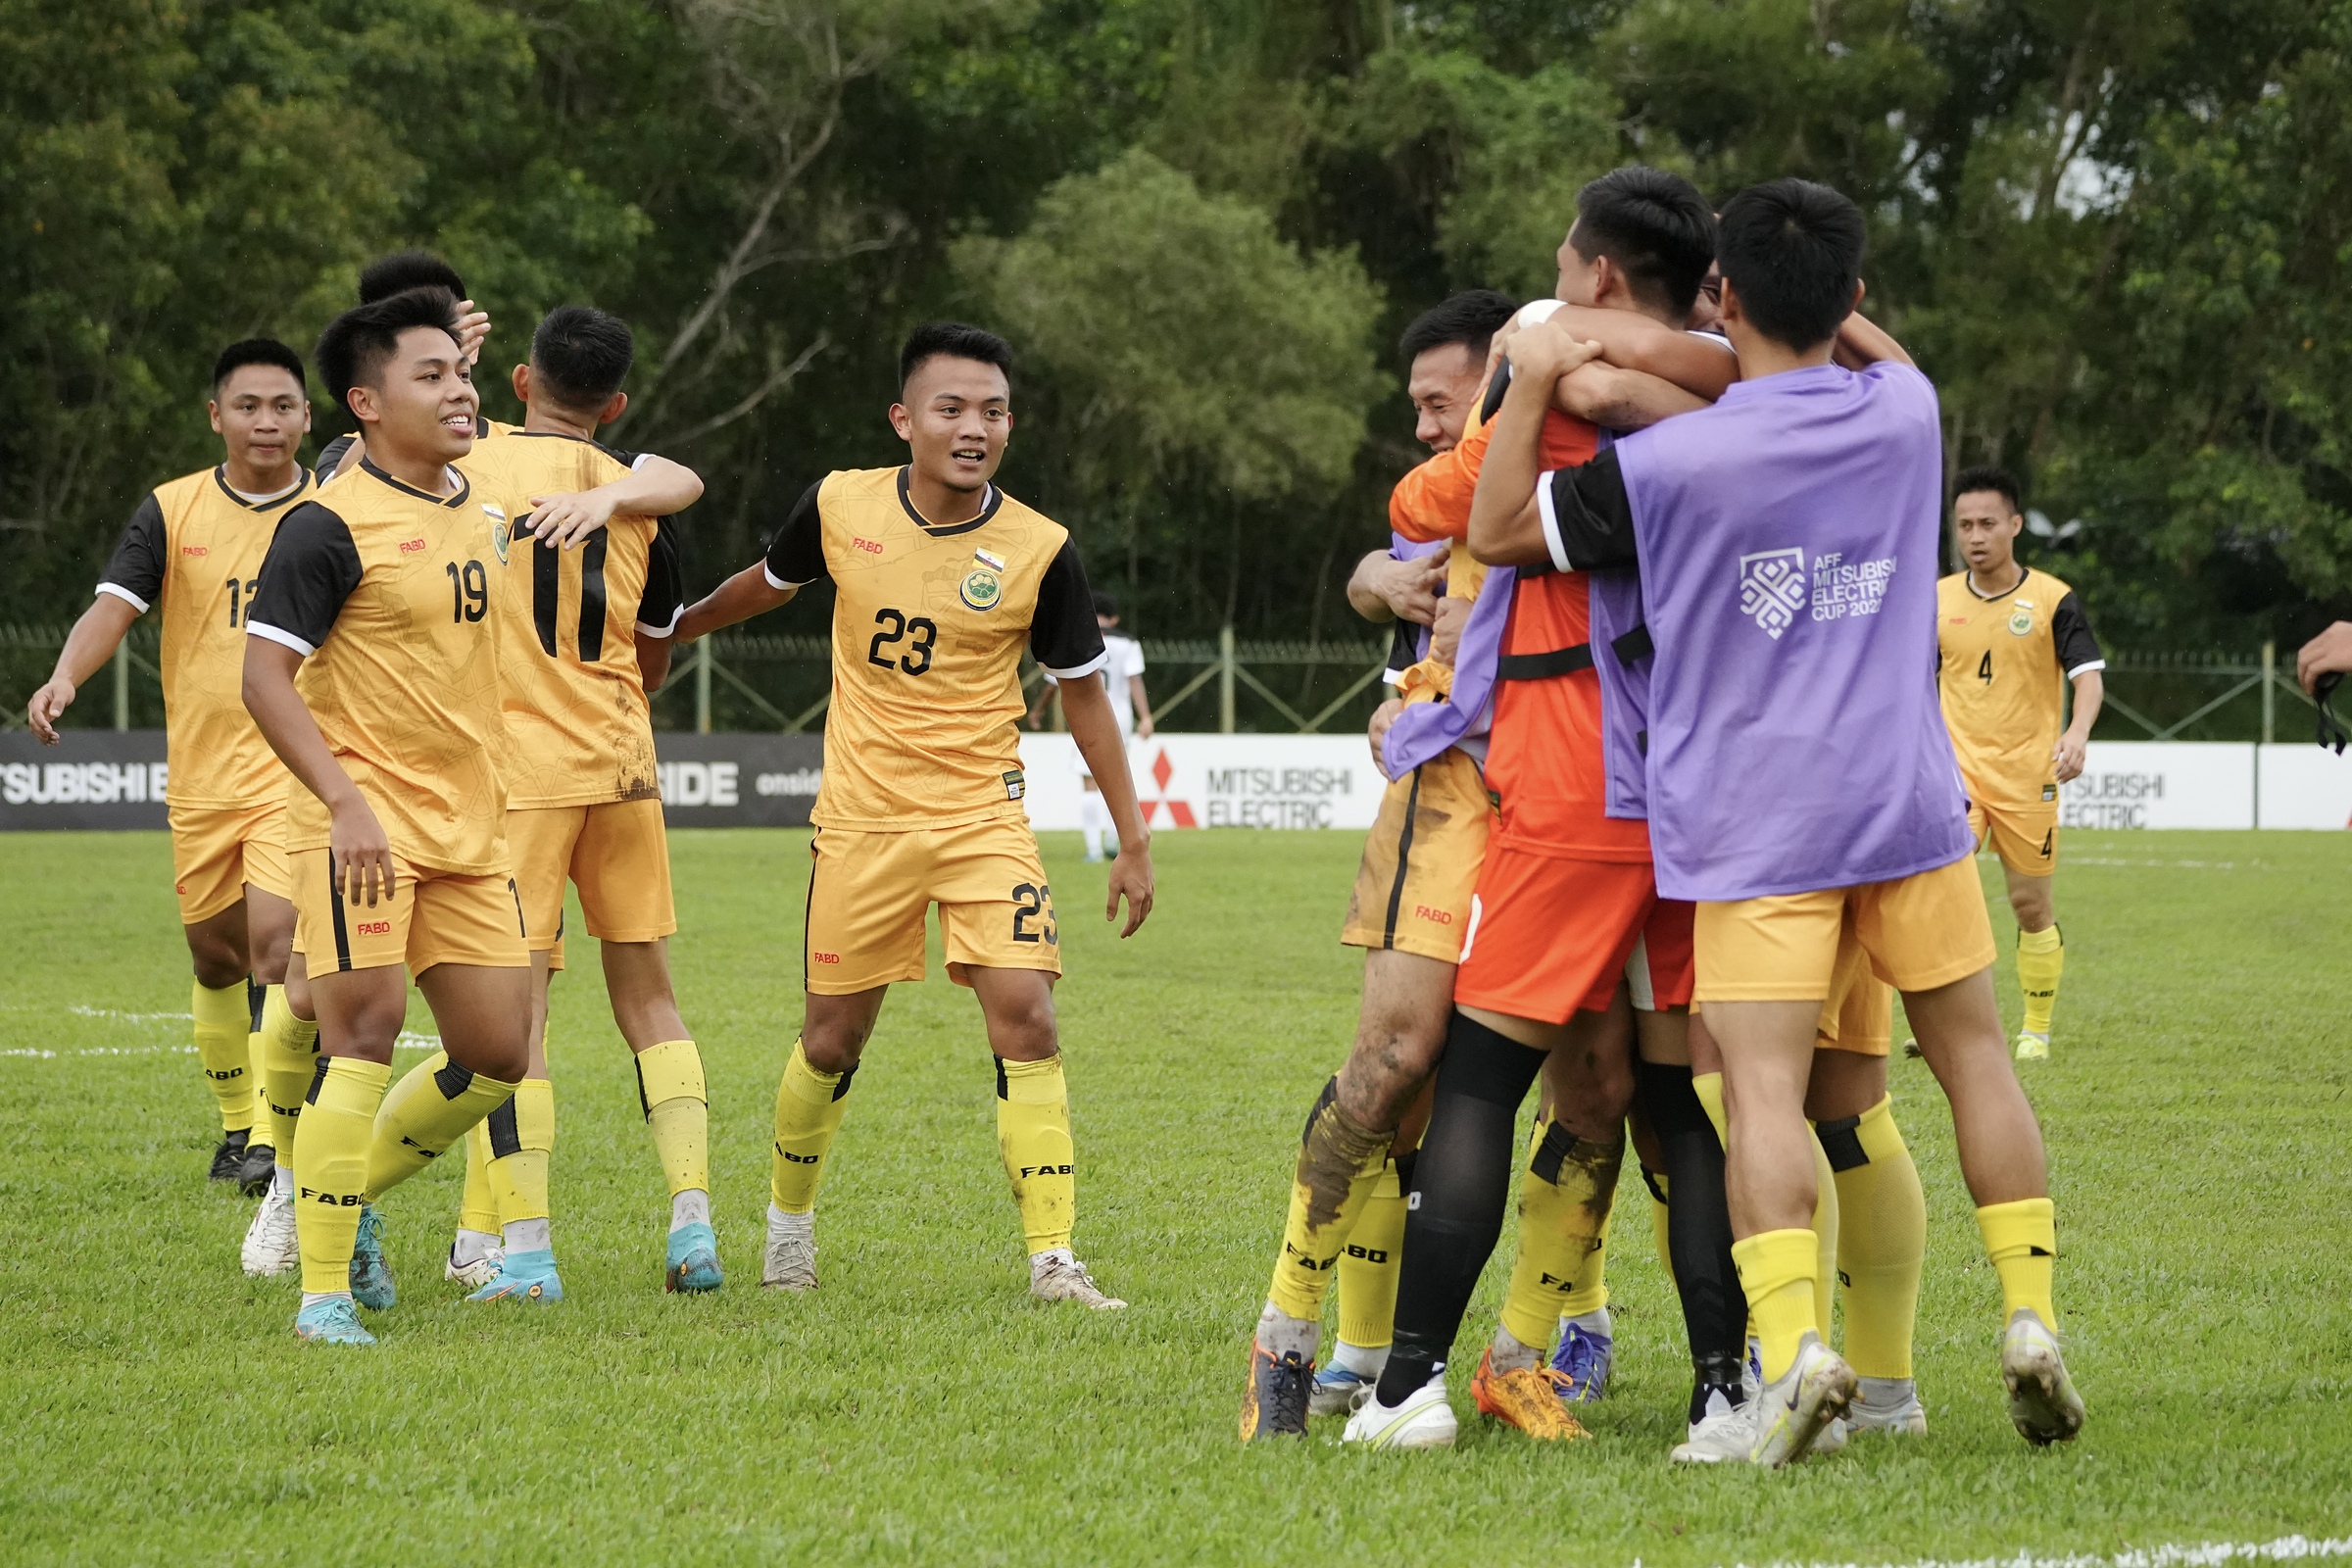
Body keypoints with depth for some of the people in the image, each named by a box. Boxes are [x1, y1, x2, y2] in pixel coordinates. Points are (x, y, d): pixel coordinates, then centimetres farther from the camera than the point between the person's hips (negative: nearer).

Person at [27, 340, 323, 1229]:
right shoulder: (172, 511, 1)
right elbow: (115, 605, -12)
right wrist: (65, 678, -28)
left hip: (298, 772, -3)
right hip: (201, 777, 3)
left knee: (276, 945, -18)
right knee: (215, 956, 14)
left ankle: (281, 1171, -18)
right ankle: (237, 1126, 36)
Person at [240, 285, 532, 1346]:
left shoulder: (485, 519, 12)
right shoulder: (331, 526, -11)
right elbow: (264, 676, -15)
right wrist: (345, 800, -24)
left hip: (469, 824, 7)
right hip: (362, 824, -7)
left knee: (498, 1052, 5)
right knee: (365, 1031, -14)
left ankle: (354, 1195, 27)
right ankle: (324, 1291, -9)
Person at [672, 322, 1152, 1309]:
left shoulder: (1039, 552, -10)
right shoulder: (840, 506, -7)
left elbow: (1083, 696, 3)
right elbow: (768, 584, 17)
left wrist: (1132, 841, 3)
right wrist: (666, 635, 31)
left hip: (983, 815, -1)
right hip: (861, 816, 1)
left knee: (1024, 1015, -15)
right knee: (834, 1038, 7)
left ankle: (1053, 1257, -11)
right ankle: (789, 1220, 33)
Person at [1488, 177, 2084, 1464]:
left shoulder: (1664, 464, -10)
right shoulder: (1905, 414, 3)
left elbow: (1495, 531, 1)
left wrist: (1533, 387, 2)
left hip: (1753, 826, -4)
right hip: (1909, 801, 4)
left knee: (1764, 1089, -10)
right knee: (1973, 1057, 15)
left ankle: (1790, 1341, -27)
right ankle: (2032, 1319, 9)